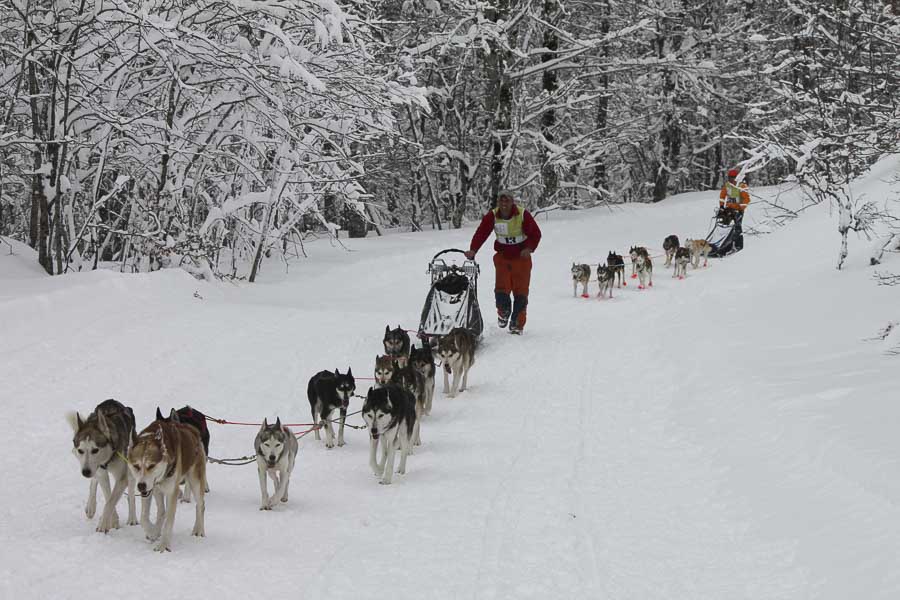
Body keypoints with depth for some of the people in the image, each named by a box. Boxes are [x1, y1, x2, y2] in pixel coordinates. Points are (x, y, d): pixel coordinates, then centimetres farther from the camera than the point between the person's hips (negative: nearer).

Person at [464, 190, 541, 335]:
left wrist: (529, 248, -26)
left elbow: (535, 233, -9)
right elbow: (481, 233, -14)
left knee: (520, 291, -2)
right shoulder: (492, 216, -7)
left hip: (521, 258, -1)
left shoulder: (523, 215, -12)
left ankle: (517, 324, 7)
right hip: (502, 257, 1)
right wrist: (473, 250, -28)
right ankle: (504, 312, 23)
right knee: (501, 288, -8)